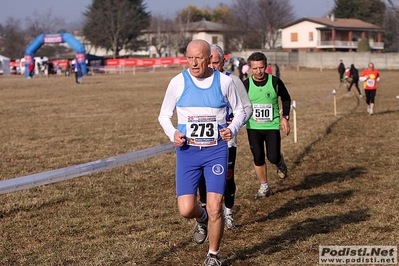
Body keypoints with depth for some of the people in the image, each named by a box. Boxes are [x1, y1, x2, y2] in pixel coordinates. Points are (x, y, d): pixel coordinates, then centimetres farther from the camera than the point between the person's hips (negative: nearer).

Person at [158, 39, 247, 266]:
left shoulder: (225, 82, -3)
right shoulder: (178, 82, -3)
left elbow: (240, 110, 11)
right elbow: (164, 114, 10)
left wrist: (233, 129, -9)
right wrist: (172, 133, -11)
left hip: (216, 150, -1)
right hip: (188, 151, 1)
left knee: (215, 207, -8)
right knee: (186, 209, -8)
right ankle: (202, 218, 31)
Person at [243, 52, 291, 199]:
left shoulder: (275, 82, -7)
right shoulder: (246, 85, -6)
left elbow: (286, 99, 9)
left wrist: (285, 117, 2)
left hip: (272, 126, -1)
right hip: (253, 127, 1)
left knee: (273, 157, -7)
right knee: (258, 158, 1)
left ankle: (280, 162, 30)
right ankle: (264, 187, 19)